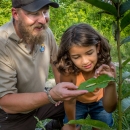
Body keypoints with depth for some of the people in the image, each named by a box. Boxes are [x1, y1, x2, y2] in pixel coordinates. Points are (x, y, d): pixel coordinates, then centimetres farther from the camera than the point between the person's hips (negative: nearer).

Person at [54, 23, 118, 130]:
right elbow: (69, 102, -19)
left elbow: (109, 109, -34)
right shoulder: (68, 72, -37)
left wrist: (111, 85, -54)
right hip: (77, 103, 0)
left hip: (99, 102, 1)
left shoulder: (107, 68, -35)